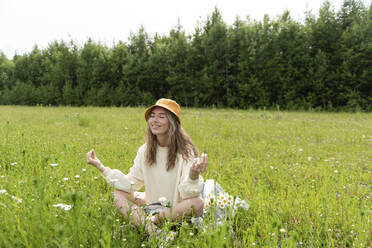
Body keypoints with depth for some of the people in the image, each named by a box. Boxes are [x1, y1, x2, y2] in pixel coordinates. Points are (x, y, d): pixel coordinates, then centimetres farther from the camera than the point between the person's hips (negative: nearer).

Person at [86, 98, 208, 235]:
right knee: (119, 193, -9)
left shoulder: (185, 151, -15)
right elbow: (131, 184, 0)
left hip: (178, 209, -4)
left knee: (197, 203, -32)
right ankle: (147, 225, -29)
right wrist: (101, 167, -4)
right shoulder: (145, 150, 0)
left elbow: (188, 193, -23)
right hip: (152, 205, 5)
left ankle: (152, 218, -18)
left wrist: (193, 175, -46)